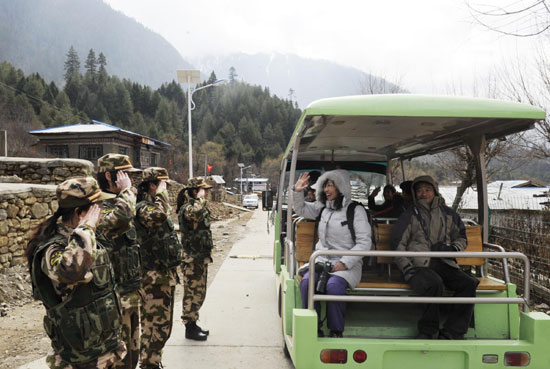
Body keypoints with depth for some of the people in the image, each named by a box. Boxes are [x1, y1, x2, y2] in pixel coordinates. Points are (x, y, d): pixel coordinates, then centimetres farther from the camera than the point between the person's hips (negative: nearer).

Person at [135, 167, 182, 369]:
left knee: (162, 323, 19)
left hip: (165, 275, 10)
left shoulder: (154, 206, 15)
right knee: (155, 325, -2)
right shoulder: (143, 208, -17)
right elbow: (159, 216, -42)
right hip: (155, 278, -10)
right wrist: (159, 194, -23)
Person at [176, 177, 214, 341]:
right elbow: (197, 213, -44)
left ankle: (193, 324, 28)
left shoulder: (198, 205, 15)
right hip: (192, 259, -10)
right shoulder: (187, 208, -16)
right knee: (192, 293, -1)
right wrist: (201, 198, -25)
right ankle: (190, 328, 10)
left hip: (201, 257, 10)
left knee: (199, 293, 17)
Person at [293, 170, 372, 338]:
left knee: (334, 285, -34)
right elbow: (301, 210, 27)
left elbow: (364, 242, -7)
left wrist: (344, 263, -16)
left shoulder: (356, 210, -4)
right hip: (322, 259, 4)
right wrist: (297, 191, 8)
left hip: (347, 263, -4)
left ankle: (336, 331, -15)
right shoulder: (322, 207, 13)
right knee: (306, 282, -26)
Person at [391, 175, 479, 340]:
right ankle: (426, 331, -17)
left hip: (444, 264, 4)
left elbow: (461, 238, 29)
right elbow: (397, 243, 6)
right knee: (434, 283, -35)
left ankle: (450, 334, -18)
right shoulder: (409, 215, 11)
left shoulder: (448, 214, 21)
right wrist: (406, 268, -8)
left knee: (468, 283, -23)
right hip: (419, 265, -4)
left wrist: (453, 248, 5)